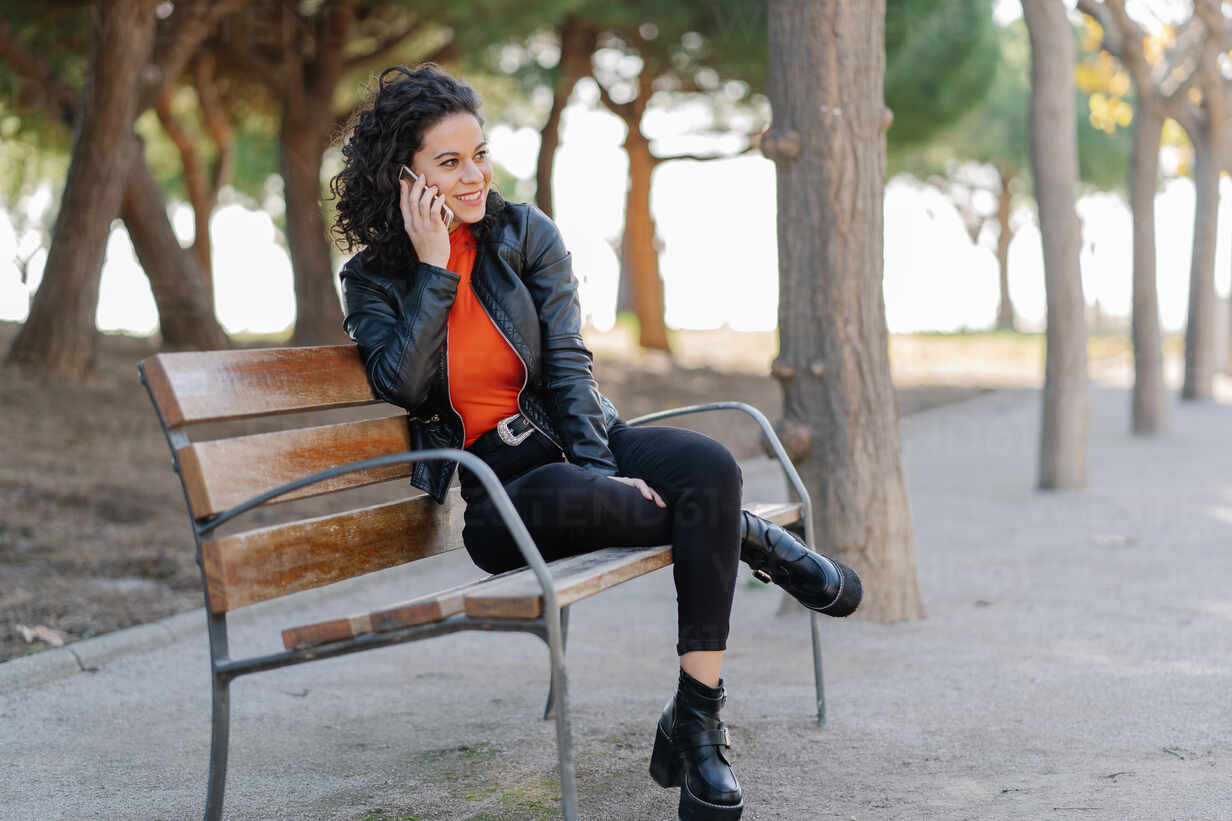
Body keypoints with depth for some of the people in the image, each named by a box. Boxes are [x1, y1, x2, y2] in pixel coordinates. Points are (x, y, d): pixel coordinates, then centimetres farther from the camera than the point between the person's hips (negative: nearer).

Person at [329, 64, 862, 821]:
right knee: (563, 498, -40)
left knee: (708, 464, -30)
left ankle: (695, 725, -26)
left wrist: (599, 466, -15)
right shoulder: (373, 277, 5)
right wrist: (434, 267, -13)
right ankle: (745, 535, -12)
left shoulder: (525, 233, 6)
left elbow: (568, 363, -1)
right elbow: (401, 383, -12)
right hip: (498, 487, -2)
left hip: (582, 440, 3)